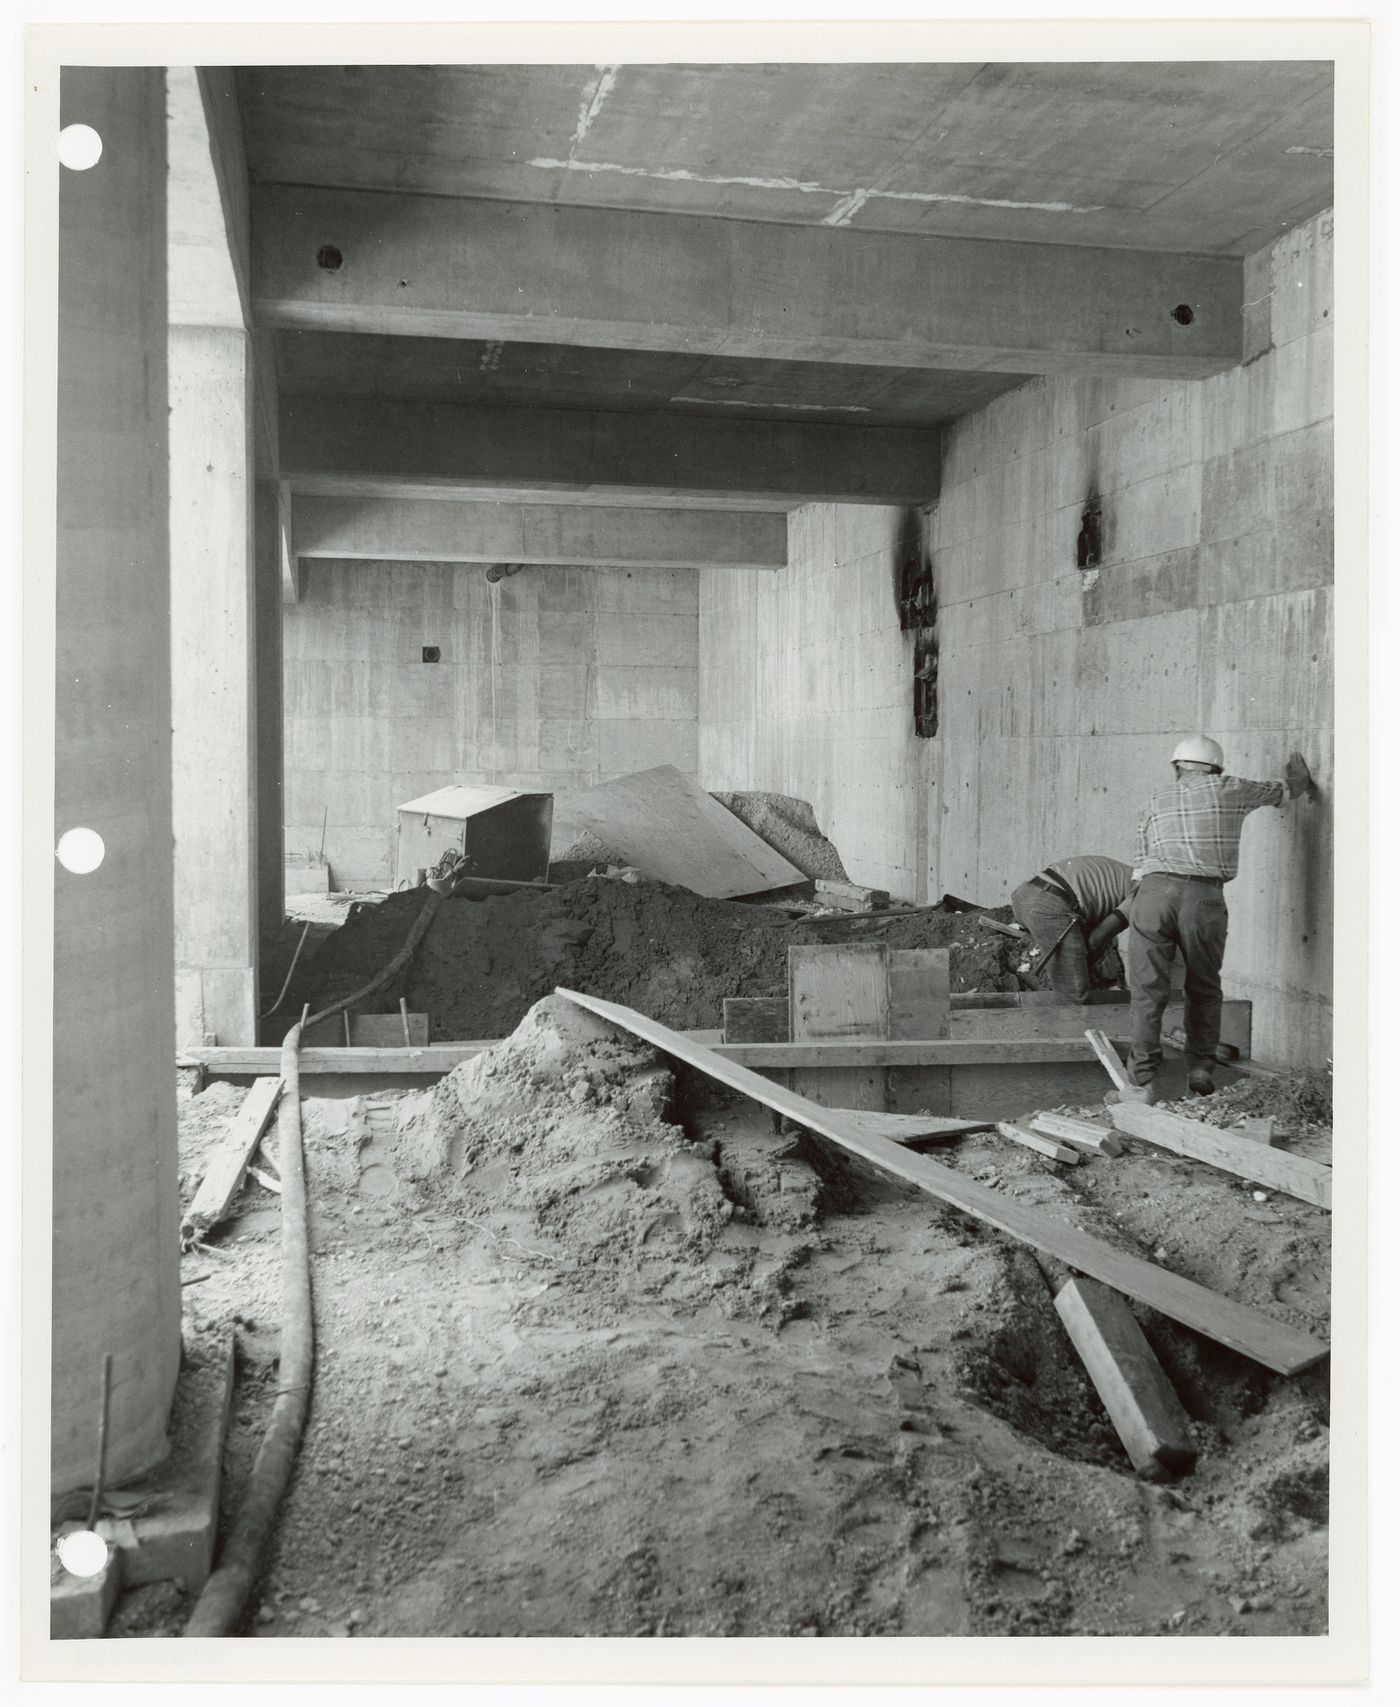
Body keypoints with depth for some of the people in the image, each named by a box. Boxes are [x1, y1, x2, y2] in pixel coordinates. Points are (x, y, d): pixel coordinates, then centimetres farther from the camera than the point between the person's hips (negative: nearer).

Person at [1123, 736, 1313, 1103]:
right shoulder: (1229, 789, 15)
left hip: (1154, 892, 1)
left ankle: (1143, 1082, -1)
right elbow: (1282, 791, 32)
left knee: (1148, 989, 2)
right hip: (1205, 897, -1)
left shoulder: (1156, 801, 21)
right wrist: (1298, 779, 54)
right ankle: (1201, 1069, 20)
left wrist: (1138, 914, 20)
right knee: (1204, 989, 19)